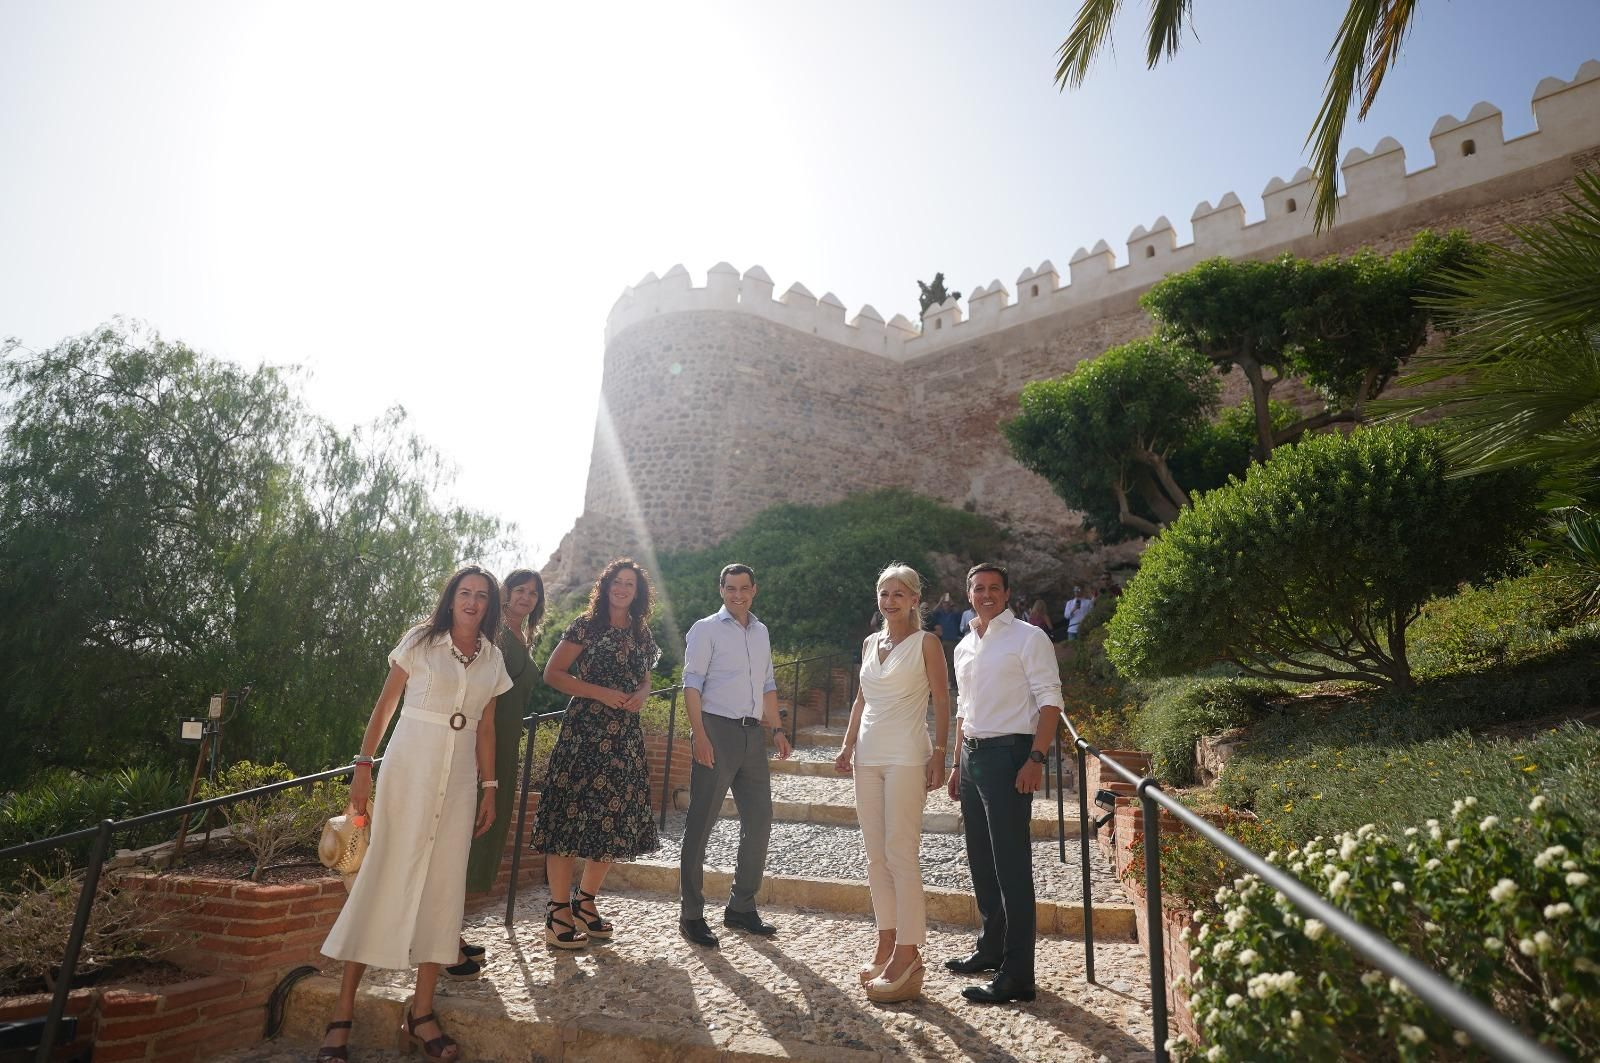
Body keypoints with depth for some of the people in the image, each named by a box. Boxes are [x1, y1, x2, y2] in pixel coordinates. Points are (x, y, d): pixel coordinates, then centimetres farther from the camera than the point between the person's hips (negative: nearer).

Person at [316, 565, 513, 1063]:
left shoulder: (493, 658, 7)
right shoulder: (420, 641, -2)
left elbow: (486, 728, 11)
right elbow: (385, 705, 0)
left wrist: (489, 788, 9)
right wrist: (363, 766, -6)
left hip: (460, 779, 4)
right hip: (409, 769, -3)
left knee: (444, 888, 4)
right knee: (384, 879, -3)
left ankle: (421, 1012, 14)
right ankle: (342, 1013, 8)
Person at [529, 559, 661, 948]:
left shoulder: (641, 634, 13)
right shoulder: (586, 625, -3)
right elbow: (553, 673, -7)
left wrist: (641, 695, -1)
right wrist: (601, 693, -15)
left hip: (624, 737, 6)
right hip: (584, 731, -6)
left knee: (615, 819, 8)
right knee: (571, 814, -4)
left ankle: (586, 903, 23)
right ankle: (558, 913, 6)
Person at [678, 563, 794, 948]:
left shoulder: (761, 632, 16)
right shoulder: (706, 629, -2)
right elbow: (692, 684, -8)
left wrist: (776, 729, 13)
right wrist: (699, 736, -17)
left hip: (753, 734, 7)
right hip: (718, 731, -6)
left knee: (759, 822, 9)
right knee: (700, 826, -1)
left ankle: (741, 908, 23)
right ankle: (691, 915, 10)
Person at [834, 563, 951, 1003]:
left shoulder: (926, 642, -3)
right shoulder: (870, 642, 13)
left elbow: (941, 702, -4)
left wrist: (939, 754, -11)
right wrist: (847, 746, 12)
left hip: (906, 757, -6)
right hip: (868, 756, 6)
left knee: (901, 854, -7)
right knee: (876, 856, 9)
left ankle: (907, 954, 1)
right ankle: (887, 942, 20)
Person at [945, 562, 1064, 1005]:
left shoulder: (1027, 637, -6)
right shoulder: (964, 647, 15)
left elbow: (1050, 701, -11)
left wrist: (1035, 759, -19)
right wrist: (957, 763, 19)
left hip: (1007, 753, -8)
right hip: (972, 754, 8)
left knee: (1011, 867, -6)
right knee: (981, 862, 16)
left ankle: (1017, 975, 1)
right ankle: (991, 949, 31)